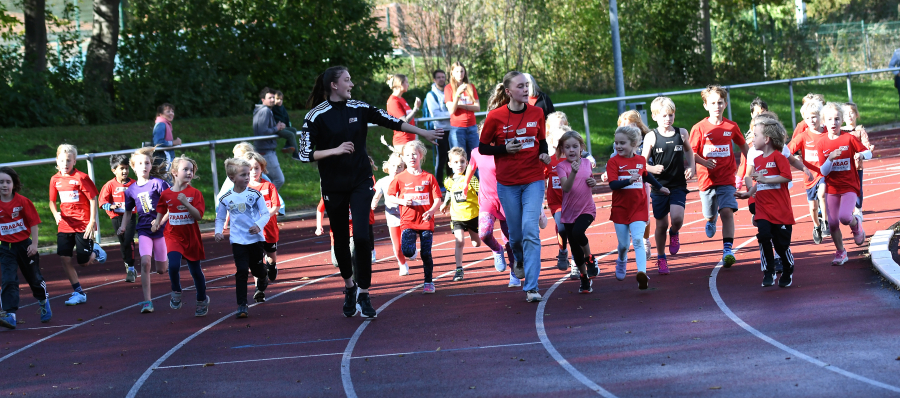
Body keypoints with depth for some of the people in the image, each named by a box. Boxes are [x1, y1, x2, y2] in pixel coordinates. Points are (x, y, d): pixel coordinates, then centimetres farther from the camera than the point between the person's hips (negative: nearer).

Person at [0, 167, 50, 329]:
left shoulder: (23, 201, -9)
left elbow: (33, 223, -5)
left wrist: (34, 244, -9)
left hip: (24, 245, 0)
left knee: (34, 278, 14)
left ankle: (43, 302, 42)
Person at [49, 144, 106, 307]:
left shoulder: (81, 178, -10)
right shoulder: (55, 179, 4)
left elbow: (93, 200, -8)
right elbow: (52, 201, 15)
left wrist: (92, 222, -12)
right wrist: (56, 214, -6)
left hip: (83, 225, -4)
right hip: (64, 225, 5)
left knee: (83, 262, -4)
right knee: (64, 260, -4)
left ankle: (95, 252, 32)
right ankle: (78, 292, 9)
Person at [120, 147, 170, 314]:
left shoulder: (158, 183, -7)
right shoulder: (131, 190, 5)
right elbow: (128, 211, 20)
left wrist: (160, 220, -18)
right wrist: (123, 227, 5)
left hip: (160, 229, -2)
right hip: (144, 230, 2)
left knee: (161, 269, 4)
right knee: (145, 262, -18)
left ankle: (169, 259, 43)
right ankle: (147, 301, -13)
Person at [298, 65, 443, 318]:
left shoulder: (359, 109, 1)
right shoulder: (316, 116, -8)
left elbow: (391, 122, 9)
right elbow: (305, 154, -10)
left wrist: (423, 133, 12)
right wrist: (335, 150, -19)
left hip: (361, 183, 1)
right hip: (333, 187, -1)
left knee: (361, 236, -13)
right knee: (341, 240, 8)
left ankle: (363, 295, -3)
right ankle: (349, 287, 33)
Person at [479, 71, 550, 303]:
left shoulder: (536, 113, 2)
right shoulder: (495, 116, -6)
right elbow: (482, 148, 1)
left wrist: (544, 154, -6)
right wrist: (505, 149, -15)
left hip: (534, 181, 0)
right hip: (507, 183, 0)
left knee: (530, 230, -13)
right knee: (516, 233, 8)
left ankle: (531, 287, -12)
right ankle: (519, 258, 46)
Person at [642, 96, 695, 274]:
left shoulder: (682, 133, 1)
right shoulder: (651, 137, -5)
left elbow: (688, 150, 21)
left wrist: (691, 167, 6)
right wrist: (652, 168, -22)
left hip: (678, 186, 1)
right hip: (659, 186, -1)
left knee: (677, 218, -20)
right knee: (661, 224, 6)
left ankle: (674, 234, 17)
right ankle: (661, 258, 26)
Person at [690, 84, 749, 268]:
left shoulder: (731, 126, 2)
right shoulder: (699, 128, -5)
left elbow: (743, 145, 18)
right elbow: (692, 153, -4)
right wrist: (704, 162, -22)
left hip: (727, 178, 0)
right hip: (707, 178, 0)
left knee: (727, 211, -17)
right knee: (710, 214, 14)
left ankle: (727, 249, -16)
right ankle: (711, 222, 52)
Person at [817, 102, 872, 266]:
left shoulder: (849, 139, -6)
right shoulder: (821, 144, -2)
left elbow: (869, 153, 1)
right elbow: (824, 171, -5)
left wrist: (861, 154, -22)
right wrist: (830, 158, -24)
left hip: (849, 186, -3)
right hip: (832, 188, 3)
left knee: (845, 217, -23)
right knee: (833, 223, 4)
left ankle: (856, 224, 13)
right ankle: (840, 253, 22)